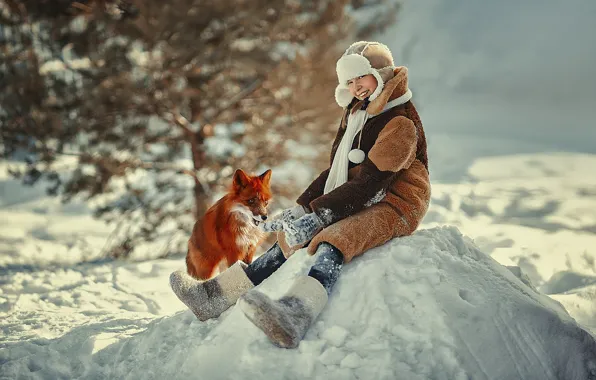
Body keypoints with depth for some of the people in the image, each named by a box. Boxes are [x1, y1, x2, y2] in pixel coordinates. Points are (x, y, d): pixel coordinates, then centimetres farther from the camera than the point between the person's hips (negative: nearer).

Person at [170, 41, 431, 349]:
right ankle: (215, 294, -10)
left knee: (332, 243, -38)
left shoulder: (401, 123, -15)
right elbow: (336, 172, 13)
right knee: (289, 238, -6)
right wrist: (300, 209, 0)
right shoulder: (356, 115, 14)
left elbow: (371, 181, -23)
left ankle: (293, 318, -65)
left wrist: (318, 215, -27)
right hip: (359, 202, 9)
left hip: (394, 208, -9)